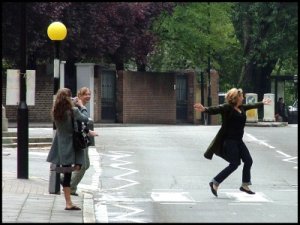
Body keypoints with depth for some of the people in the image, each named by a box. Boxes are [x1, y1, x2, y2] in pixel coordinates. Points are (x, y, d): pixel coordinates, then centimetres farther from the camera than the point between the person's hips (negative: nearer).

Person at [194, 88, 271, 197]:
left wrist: (262, 103, 48)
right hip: (229, 140, -9)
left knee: (248, 160, 10)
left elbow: (251, 105, 31)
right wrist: (204, 109, -51)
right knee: (234, 164, -10)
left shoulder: (241, 108, 11)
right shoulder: (226, 108, -14)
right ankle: (215, 183, 0)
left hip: (238, 140, 9)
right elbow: (215, 109, -30)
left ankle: (245, 185, 26)